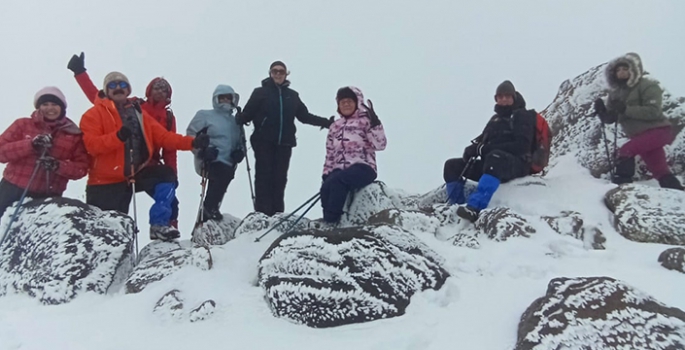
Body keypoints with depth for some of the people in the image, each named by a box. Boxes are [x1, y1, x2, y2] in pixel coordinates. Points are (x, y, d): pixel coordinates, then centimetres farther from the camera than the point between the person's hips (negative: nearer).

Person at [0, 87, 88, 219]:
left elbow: (81, 168, -1)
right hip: (13, 191, 1)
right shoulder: (23, 124, 5)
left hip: (49, 197, -1)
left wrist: (58, 166, -20)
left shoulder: (74, 134, 5)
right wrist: (30, 144, -18)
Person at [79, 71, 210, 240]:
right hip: (106, 181, -4)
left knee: (167, 176, -17)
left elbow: (163, 136, 6)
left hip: (137, 172, 4)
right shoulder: (95, 114, -3)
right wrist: (118, 136, -34)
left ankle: (159, 224, -14)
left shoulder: (138, 112, 12)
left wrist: (192, 142, -7)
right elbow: (92, 145, -18)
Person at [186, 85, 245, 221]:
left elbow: (241, 142, 29)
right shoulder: (205, 115, 6)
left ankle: (205, 220, 20)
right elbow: (191, 135, 0)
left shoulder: (235, 121, 23)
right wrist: (203, 150, -17)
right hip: (210, 162, -6)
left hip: (228, 164, 6)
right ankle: (210, 207, -19)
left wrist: (240, 151, 6)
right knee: (224, 173, -33)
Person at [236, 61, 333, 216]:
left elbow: (305, 116, 16)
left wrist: (327, 122, 9)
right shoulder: (260, 92, 5)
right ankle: (262, 213, -6)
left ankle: (277, 214, 5)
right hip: (264, 142, -3)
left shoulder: (292, 95, 14)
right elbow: (248, 113, -1)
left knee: (280, 178, 3)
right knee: (264, 177, -5)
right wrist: (239, 119, -22)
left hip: (284, 143, 3)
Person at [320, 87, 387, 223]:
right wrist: (326, 175, 10)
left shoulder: (365, 121, 5)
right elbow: (330, 154, 22)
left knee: (337, 181, -33)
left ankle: (330, 223, -28)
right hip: (340, 170, 5)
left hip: (362, 167, -4)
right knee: (326, 186, -28)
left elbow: (380, 144, -9)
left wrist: (375, 122, -19)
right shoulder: (335, 127, 21)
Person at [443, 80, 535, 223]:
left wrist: (487, 148, -19)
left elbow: (522, 145, -13)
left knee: (495, 157, -42)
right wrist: (472, 149, -7)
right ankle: (457, 207, -11)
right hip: (492, 166, 7)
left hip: (516, 165, -7)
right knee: (452, 165, -4)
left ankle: (475, 207, -56)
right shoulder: (496, 118, 22)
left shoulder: (523, 116, 1)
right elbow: (482, 140, 19)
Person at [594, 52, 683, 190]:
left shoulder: (647, 85, -12)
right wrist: (601, 110, -16)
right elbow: (609, 119, 6)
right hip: (640, 135, 7)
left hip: (657, 130, -7)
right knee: (659, 171, 10)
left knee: (625, 151, -23)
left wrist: (626, 109, -29)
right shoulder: (616, 92, 7)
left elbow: (653, 111, -23)